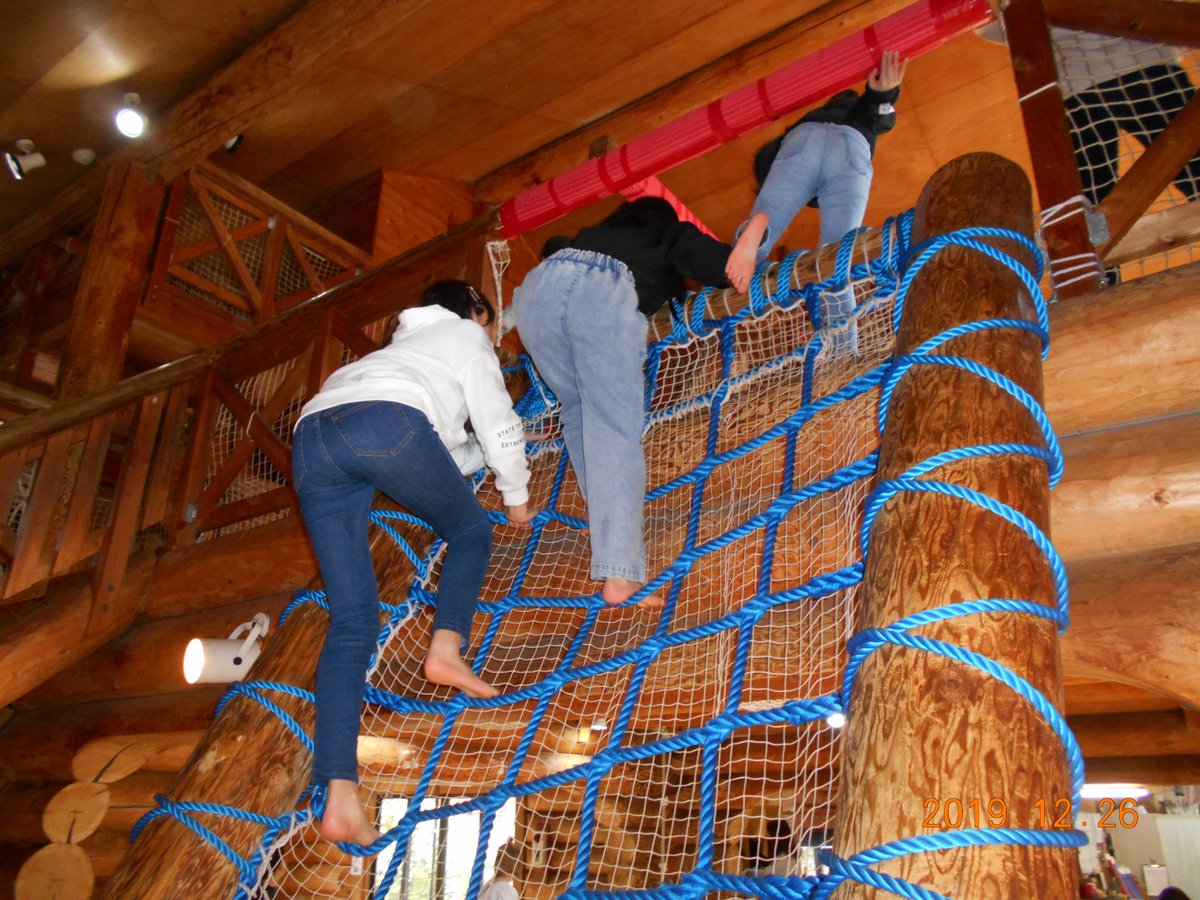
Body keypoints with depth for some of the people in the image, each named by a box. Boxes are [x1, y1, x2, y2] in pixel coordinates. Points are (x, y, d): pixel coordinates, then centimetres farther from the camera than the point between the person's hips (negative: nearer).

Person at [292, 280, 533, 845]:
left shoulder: (405, 344, 44)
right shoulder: (468, 337, 26)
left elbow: (441, 457, 45)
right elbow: (498, 425, 19)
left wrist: (486, 451, 59)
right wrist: (517, 496, 32)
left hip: (311, 439, 6)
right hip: (385, 420, -6)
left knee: (351, 620, 1)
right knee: (470, 530, 19)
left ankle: (339, 798, -10)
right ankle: (446, 646, -8)